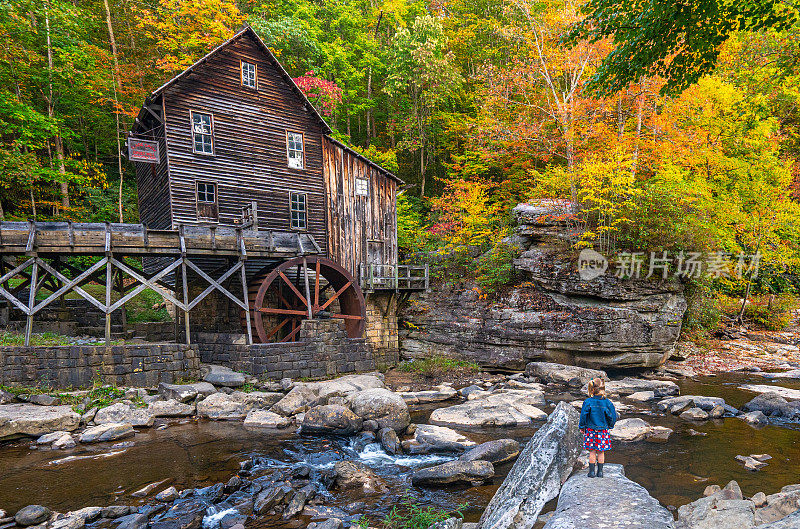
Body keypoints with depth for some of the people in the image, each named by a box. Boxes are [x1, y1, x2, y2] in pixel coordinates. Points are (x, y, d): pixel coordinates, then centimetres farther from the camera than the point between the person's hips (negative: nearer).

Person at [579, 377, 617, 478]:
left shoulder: (588, 402, -15)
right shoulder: (607, 402, -9)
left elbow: (583, 415, -10)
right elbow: (613, 416, -2)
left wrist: (582, 427, 4)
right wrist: (610, 426, 15)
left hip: (591, 430, -2)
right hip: (603, 431, 2)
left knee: (592, 451, 9)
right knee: (601, 452, 13)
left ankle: (592, 471, 13)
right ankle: (600, 472, 20)